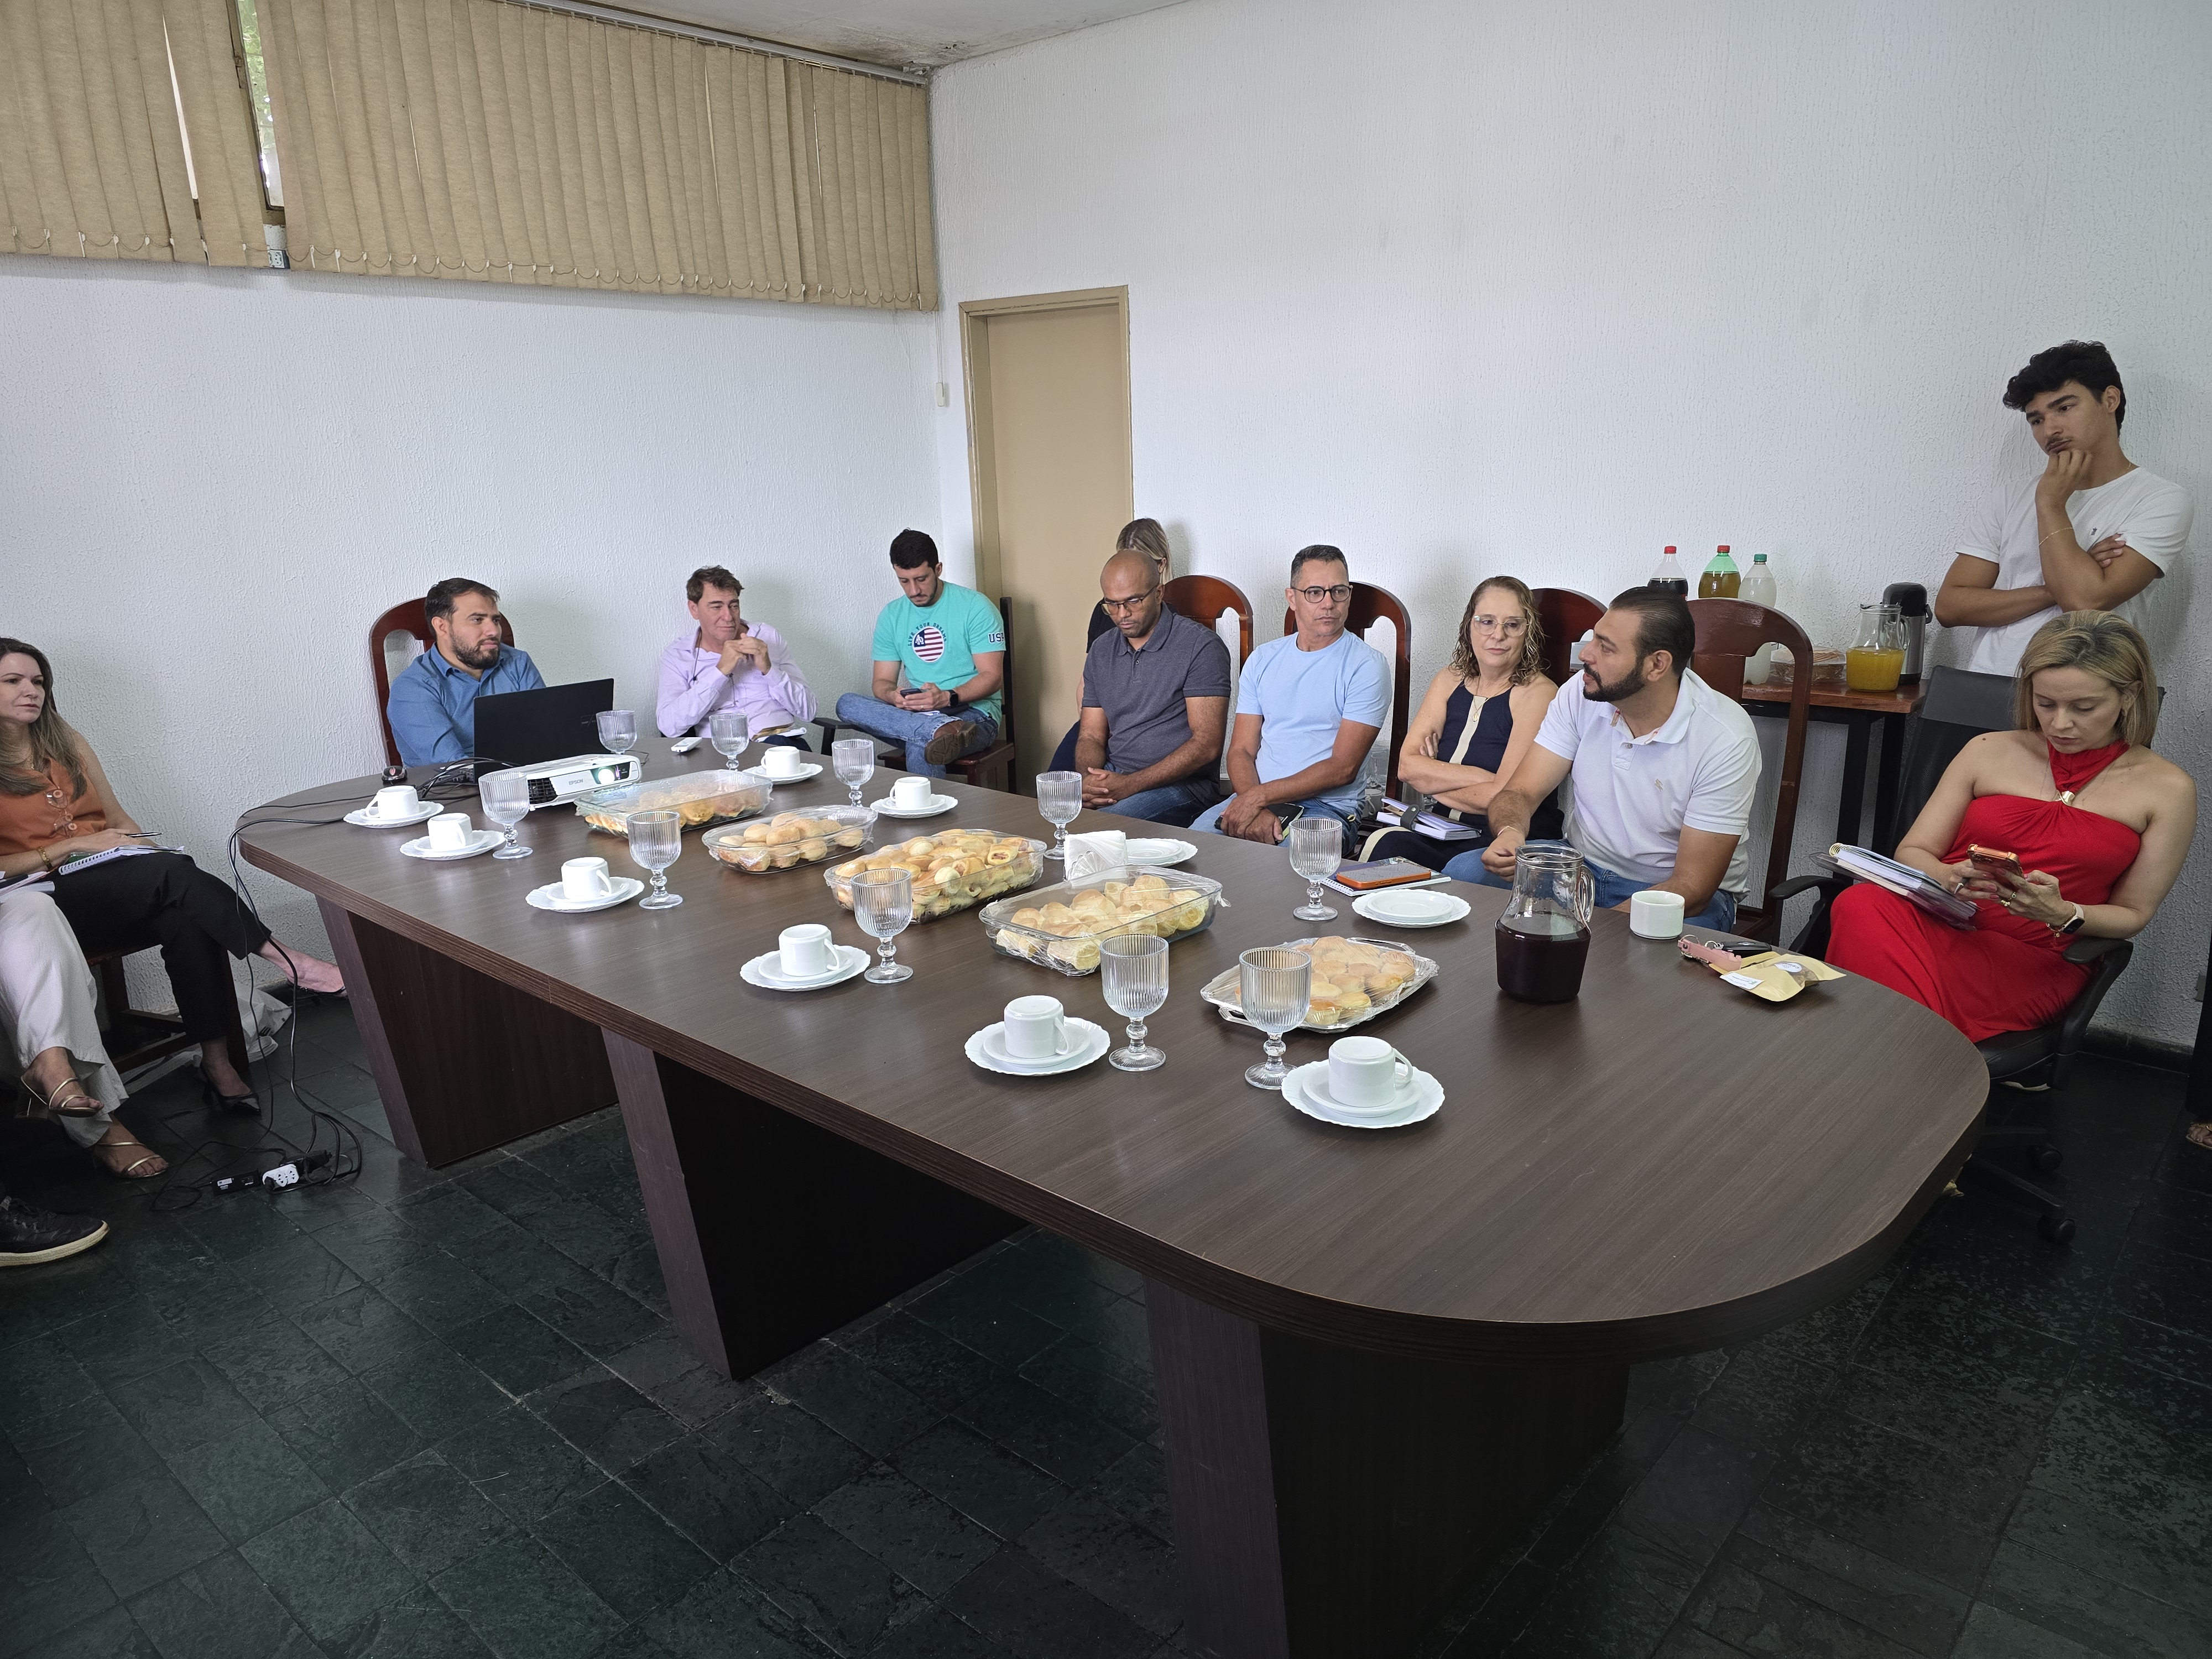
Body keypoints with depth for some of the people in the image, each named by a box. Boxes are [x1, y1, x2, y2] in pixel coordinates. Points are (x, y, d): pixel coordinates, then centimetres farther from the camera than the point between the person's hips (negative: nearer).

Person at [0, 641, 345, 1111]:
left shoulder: (67, 745, 19)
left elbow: (118, 818, 21)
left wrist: (141, 845, 1)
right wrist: (73, 845, -13)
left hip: (119, 878, 5)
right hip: (53, 899, -5)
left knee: (188, 919, -31)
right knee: (175, 873, -33)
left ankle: (217, 1062, -35)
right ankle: (286, 958, -33)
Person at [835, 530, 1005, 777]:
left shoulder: (975, 607, -3)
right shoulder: (892, 616, 12)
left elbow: (992, 676, -8)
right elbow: (882, 682, 10)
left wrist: (947, 698, -26)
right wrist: (894, 696, -16)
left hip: (973, 712, -6)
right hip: (912, 712, 6)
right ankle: (943, 729, -43)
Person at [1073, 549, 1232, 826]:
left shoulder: (1200, 646, -8)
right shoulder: (1101, 650, 13)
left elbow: (1207, 744, -14)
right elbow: (1092, 736, 14)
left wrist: (1131, 785, -21)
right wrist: (1088, 781, -11)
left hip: (1180, 782, -5)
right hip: (1112, 774, 6)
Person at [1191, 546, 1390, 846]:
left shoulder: (1366, 665, -2)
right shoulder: (1263, 659, 13)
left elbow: (1343, 768, -9)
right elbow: (1241, 750, 8)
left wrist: (1259, 796, -15)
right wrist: (1255, 809, -13)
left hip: (1327, 808, -4)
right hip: (1256, 800, 4)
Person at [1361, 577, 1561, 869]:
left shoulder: (1537, 693, -8)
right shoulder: (1450, 679, 11)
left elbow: (1506, 798, -15)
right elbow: (1407, 766, -1)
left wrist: (1432, 779, -2)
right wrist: (1482, 778, -13)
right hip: (1444, 833, 5)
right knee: (1385, 844, -28)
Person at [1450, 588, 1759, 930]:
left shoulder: (1726, 738, -20)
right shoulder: (1582, 692, -7)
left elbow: (1691, 889, -20)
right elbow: (1520, 792, -7)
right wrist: (1510, 833, -32)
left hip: (1671, 891, -4)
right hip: (1581, 865, 4)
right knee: (1462, 873, -21)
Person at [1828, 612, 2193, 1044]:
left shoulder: (2167, 789, 9)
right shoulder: (1989, 751, 14)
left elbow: (2133, 914, 11)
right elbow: (1912, 852, 12)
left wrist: (2061, 914, -11)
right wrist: (1948, 877, -13)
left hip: (2034, 958, -3)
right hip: (1937, 919, 3)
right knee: (1860, 906, -37)